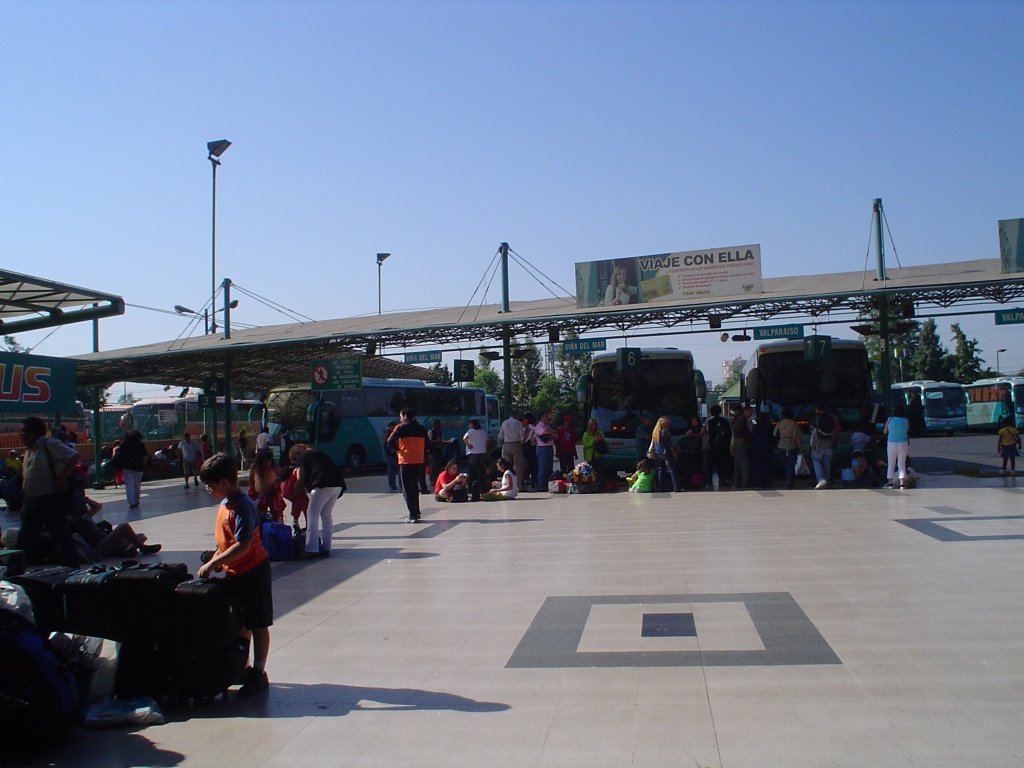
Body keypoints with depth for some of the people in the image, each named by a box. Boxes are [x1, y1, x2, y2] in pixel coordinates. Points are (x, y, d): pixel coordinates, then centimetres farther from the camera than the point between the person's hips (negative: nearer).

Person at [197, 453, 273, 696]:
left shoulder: (242, 506, -23)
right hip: (235, 573, 9)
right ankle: (243, 668, 33)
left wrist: (213, 563, -26)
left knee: (257, 625, 3)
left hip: (253, 572, -9)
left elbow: (243, 545, -29)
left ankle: (259, 673, 13)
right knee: (240, 624, 19)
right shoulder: (225, 503, 6)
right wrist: (214, 561, 7)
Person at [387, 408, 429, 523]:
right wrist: (425, 460, 15)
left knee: (407, 489, 0)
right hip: (419, 461, 5)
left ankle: (413, 515, -5)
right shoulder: (421, 428, 10)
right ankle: (415, 512, 22)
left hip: (406, 461, -5)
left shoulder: (401, 427, -5)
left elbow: (390, 441, -9)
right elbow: (426, 446, 10)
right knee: (414, 487, 19)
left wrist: (398, 449, 8)